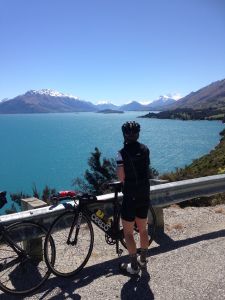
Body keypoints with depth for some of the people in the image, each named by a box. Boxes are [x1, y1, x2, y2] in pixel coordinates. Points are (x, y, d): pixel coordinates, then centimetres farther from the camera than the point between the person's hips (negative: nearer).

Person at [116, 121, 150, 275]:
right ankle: (143, 259, 36)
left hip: (130, 197, -6)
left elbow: (121, 176, -20)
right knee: (143, 229, 20)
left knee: (128, 233, 9)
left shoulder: (123, 152, -15)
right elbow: (147, 168, 5)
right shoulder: (145, 149, 1)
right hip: (145, 196, 6)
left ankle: (134, 266, 17)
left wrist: (125, 182, 1)